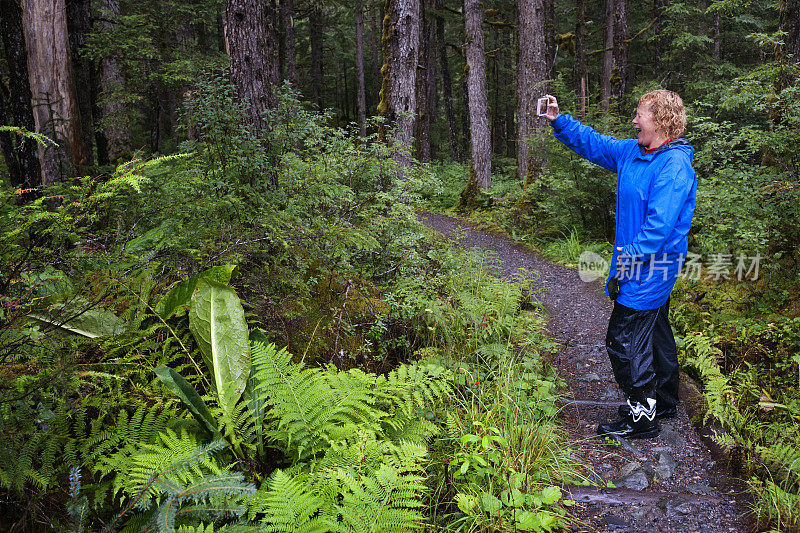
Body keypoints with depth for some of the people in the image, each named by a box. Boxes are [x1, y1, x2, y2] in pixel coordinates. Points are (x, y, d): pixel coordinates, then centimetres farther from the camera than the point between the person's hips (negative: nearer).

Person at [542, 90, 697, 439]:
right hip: (646, 265, 10)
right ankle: (664, 403, 36)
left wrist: (629, 258, -24)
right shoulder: (631, 152, 8)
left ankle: (642, 417, 7)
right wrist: (559, 121, 11)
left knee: (624, 340, -5)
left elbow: (660, 224, -26)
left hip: (649, 269, -10)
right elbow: (592, 143, 19)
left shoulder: (674, 165, -21)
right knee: (654, 334, 20)